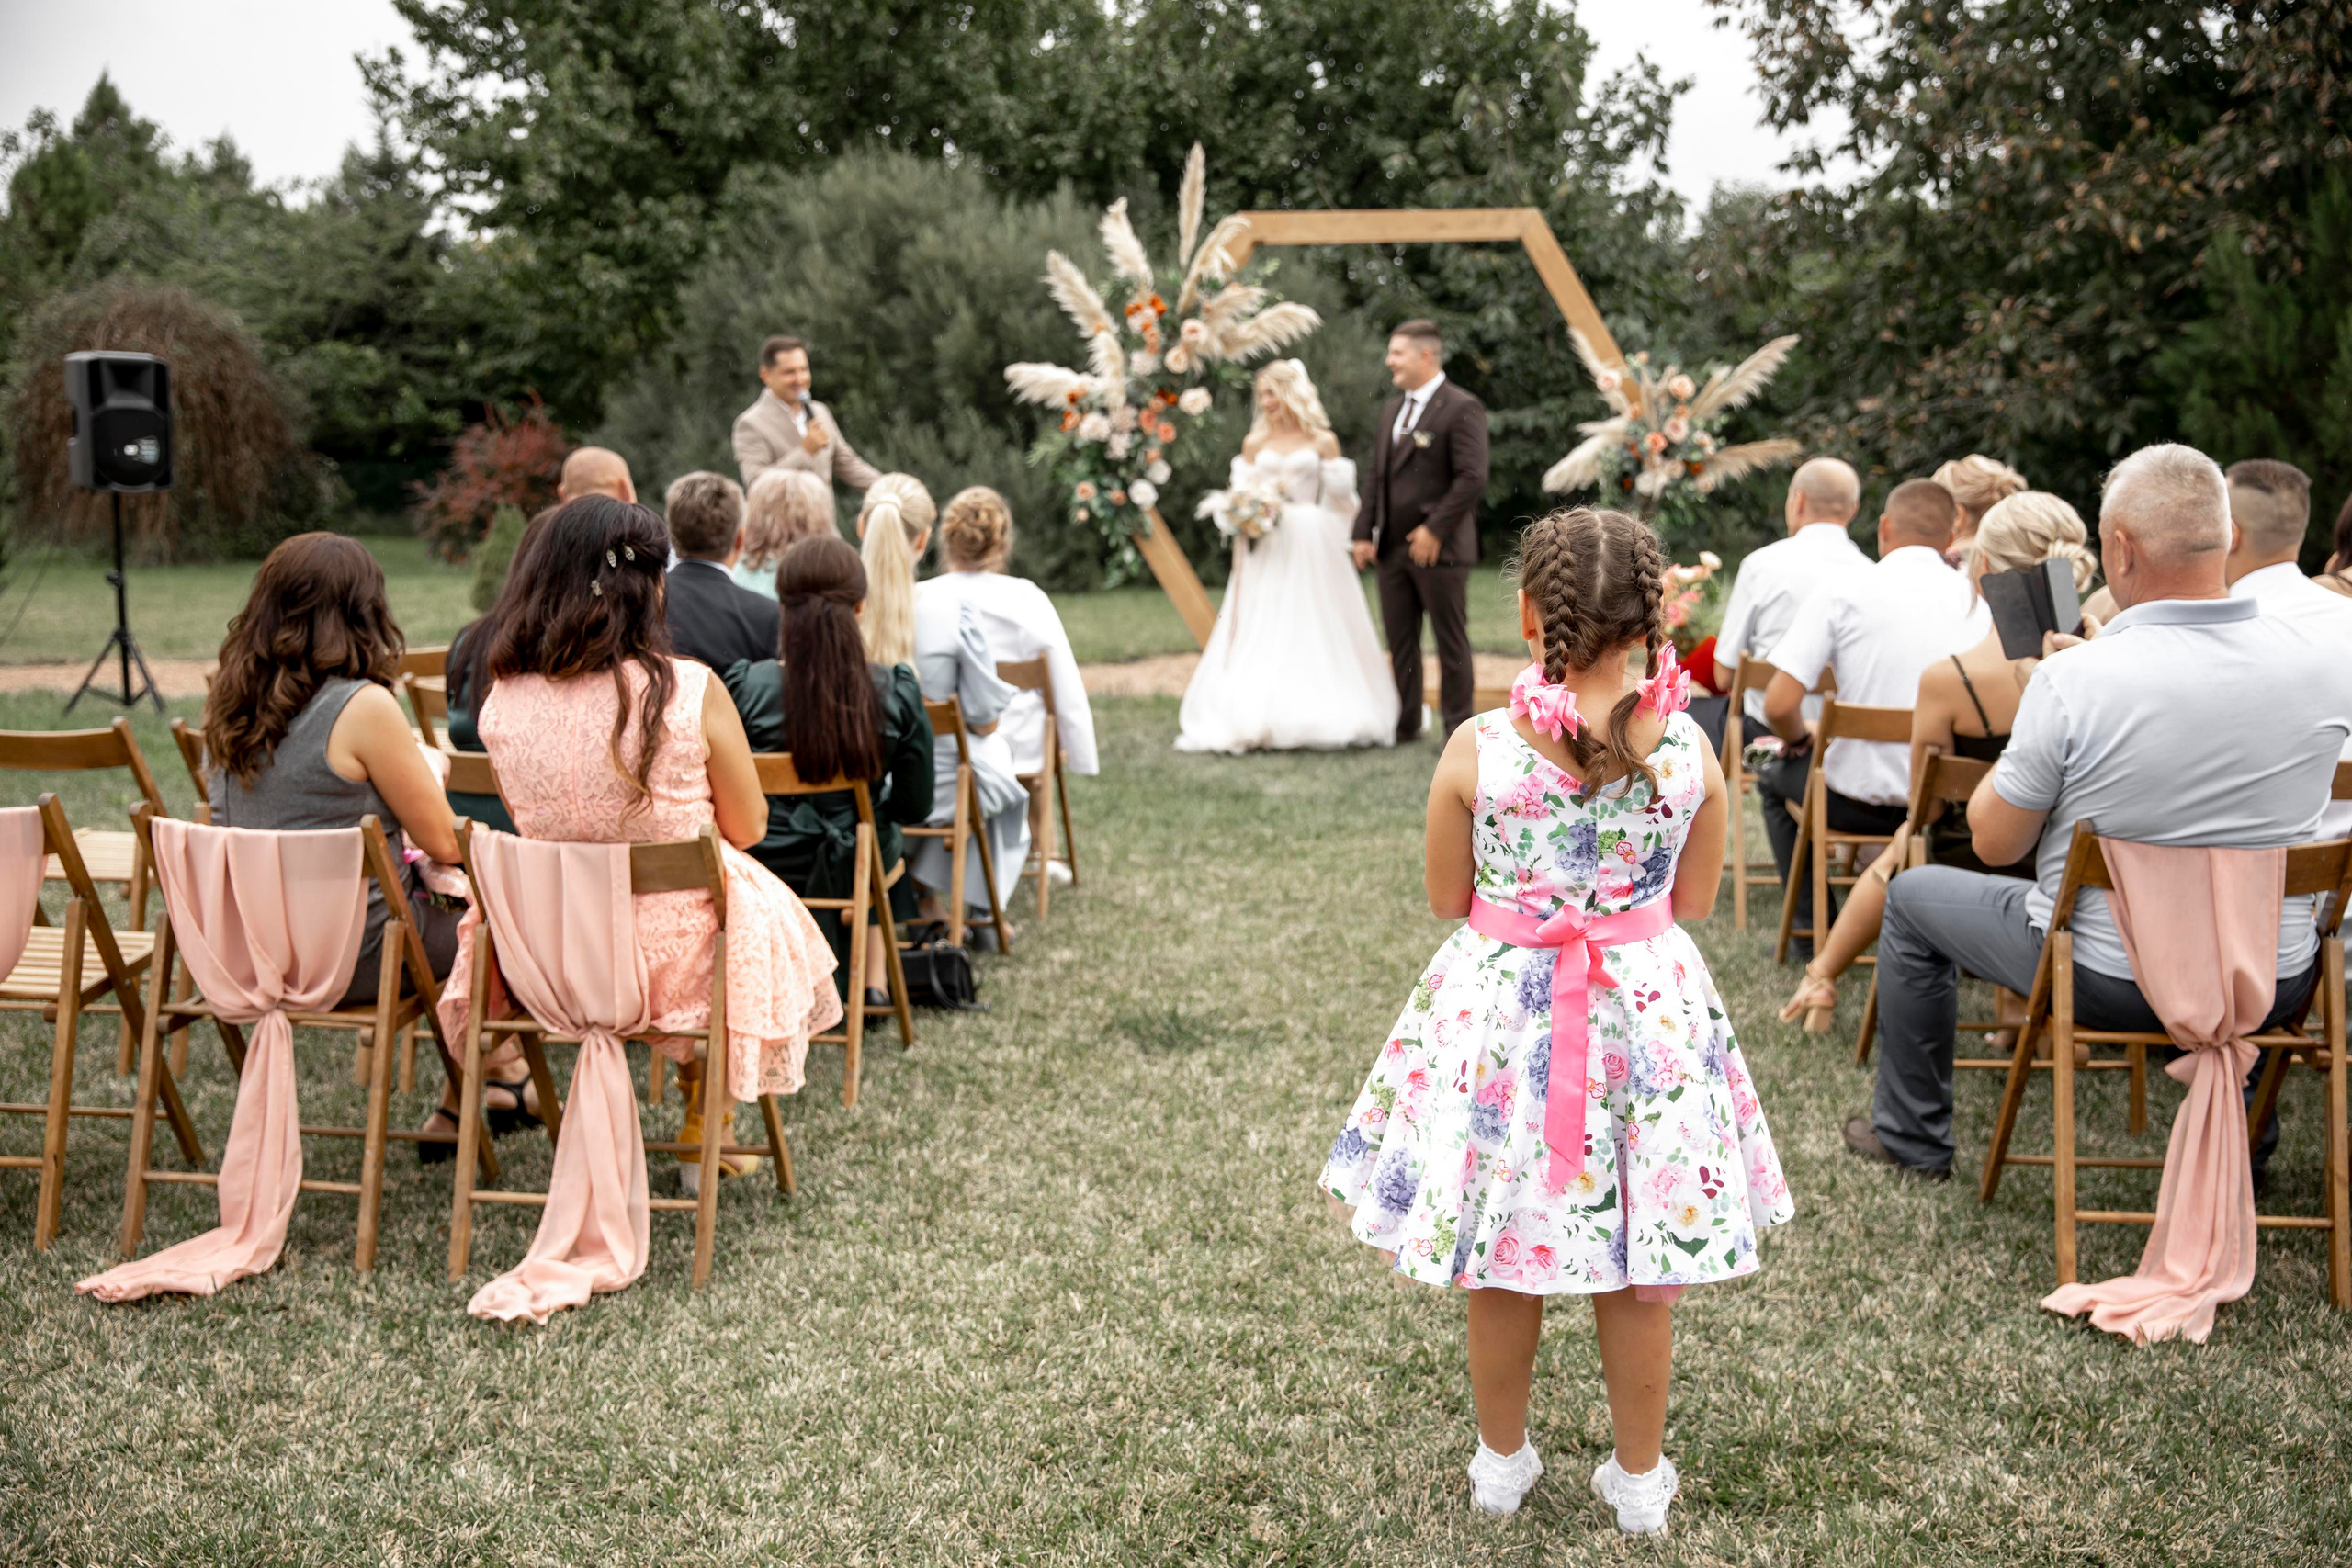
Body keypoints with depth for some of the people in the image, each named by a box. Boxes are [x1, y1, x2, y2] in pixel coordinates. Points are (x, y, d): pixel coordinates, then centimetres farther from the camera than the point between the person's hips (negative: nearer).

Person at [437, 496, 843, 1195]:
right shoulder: (690, 690, -20)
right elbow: (749, 827, -7)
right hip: (676, 954, -4)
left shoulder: (503, 698, -9)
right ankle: (702, 1140, 38)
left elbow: (530, 820, 8)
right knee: (761, 914, 29)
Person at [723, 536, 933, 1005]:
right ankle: (875, 979, 42)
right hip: (855, 869, 0)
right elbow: (915, 806, -7)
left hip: (760, 869, 0)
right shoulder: (896, 692, -17)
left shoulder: (743, 686, -19)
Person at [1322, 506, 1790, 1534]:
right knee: (1638, 1274, 16)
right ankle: (1640, 1477, 31)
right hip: (1648, 1011, 1)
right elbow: (1693, 900, 1)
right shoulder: (1688, 750, -11)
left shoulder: (1477, 751, -15)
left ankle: (1502, 1461, 34)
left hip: (1503, 1009, -1)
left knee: (1500, 1265, 17)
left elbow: (1446, 899, -4)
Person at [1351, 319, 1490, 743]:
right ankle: (1405, 723, 19)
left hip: (1438, 547, -7)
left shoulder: (1461, 408, -9)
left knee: (1451, 640, 2)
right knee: (1399, 640, 10)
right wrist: (1365, 532, 8)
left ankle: (1458, 730, 10)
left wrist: (1435, 530, -18)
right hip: (1393, 548, 7)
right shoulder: (1391, 409, 16)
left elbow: (1472, 477, -16)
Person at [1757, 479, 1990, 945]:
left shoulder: (1842, 593, -10)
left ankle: (1815, 929, 28)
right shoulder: (1976, 602, 1)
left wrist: (1800, 740, 7)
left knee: (1775, 777, 28)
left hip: (1861, 801, -4)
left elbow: (1779, 705, -16)